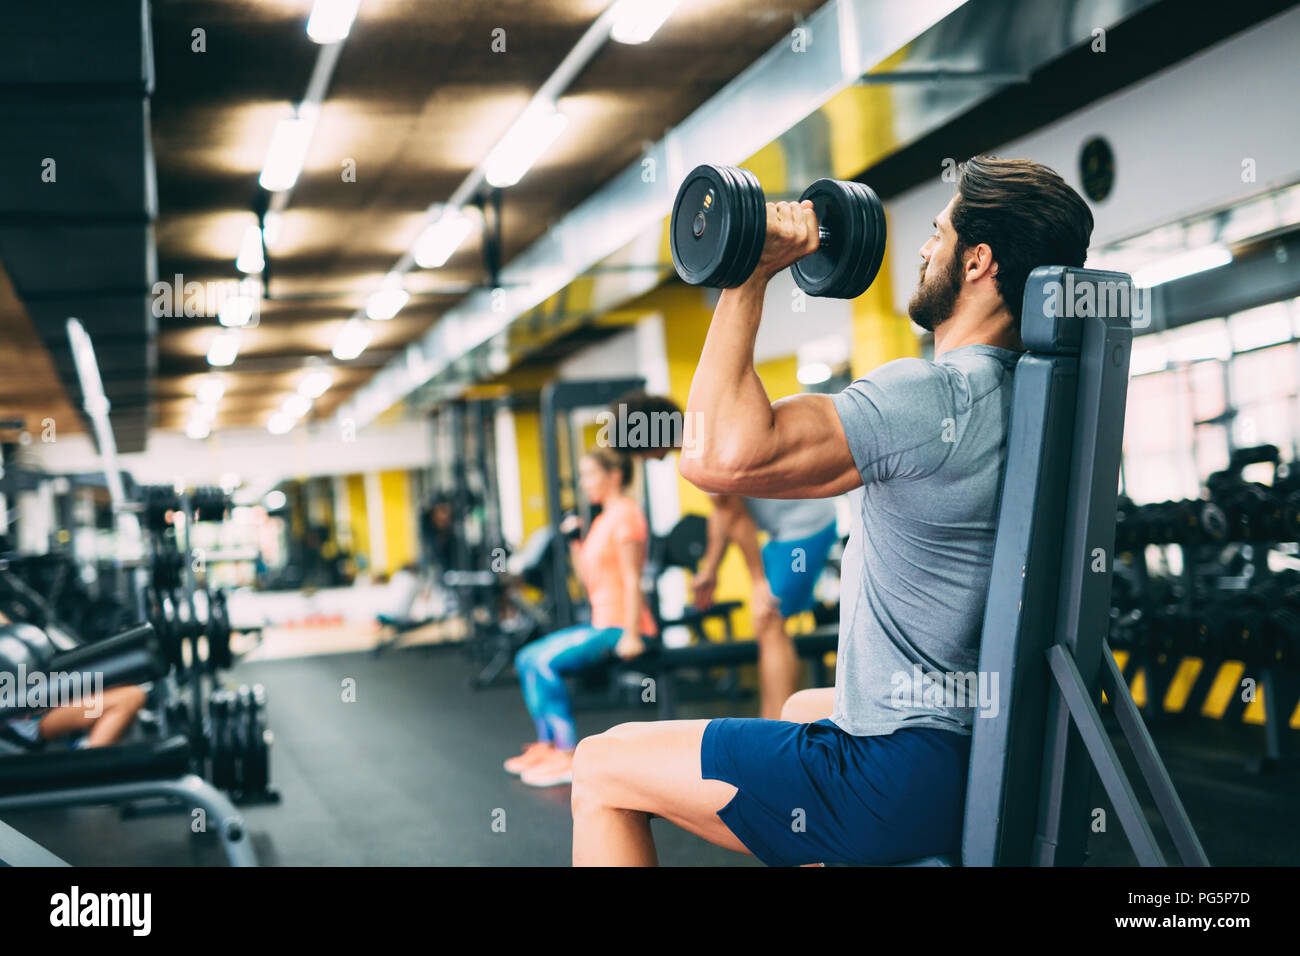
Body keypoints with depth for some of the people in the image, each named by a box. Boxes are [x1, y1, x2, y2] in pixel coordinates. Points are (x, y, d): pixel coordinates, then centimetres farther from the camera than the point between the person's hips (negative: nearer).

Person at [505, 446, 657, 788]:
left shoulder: (625, 514, -12)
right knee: (528, 658, 8)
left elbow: (632, 579, -18)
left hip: (621, 627, -10)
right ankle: (547, 744, 11)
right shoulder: (603, 519, 17)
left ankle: (568, 756, -17)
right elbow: (589, 579, 17)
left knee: (546, 662, -23)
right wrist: (574, 542, 7)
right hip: (602, 624, 10)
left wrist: (631, 635, -22)